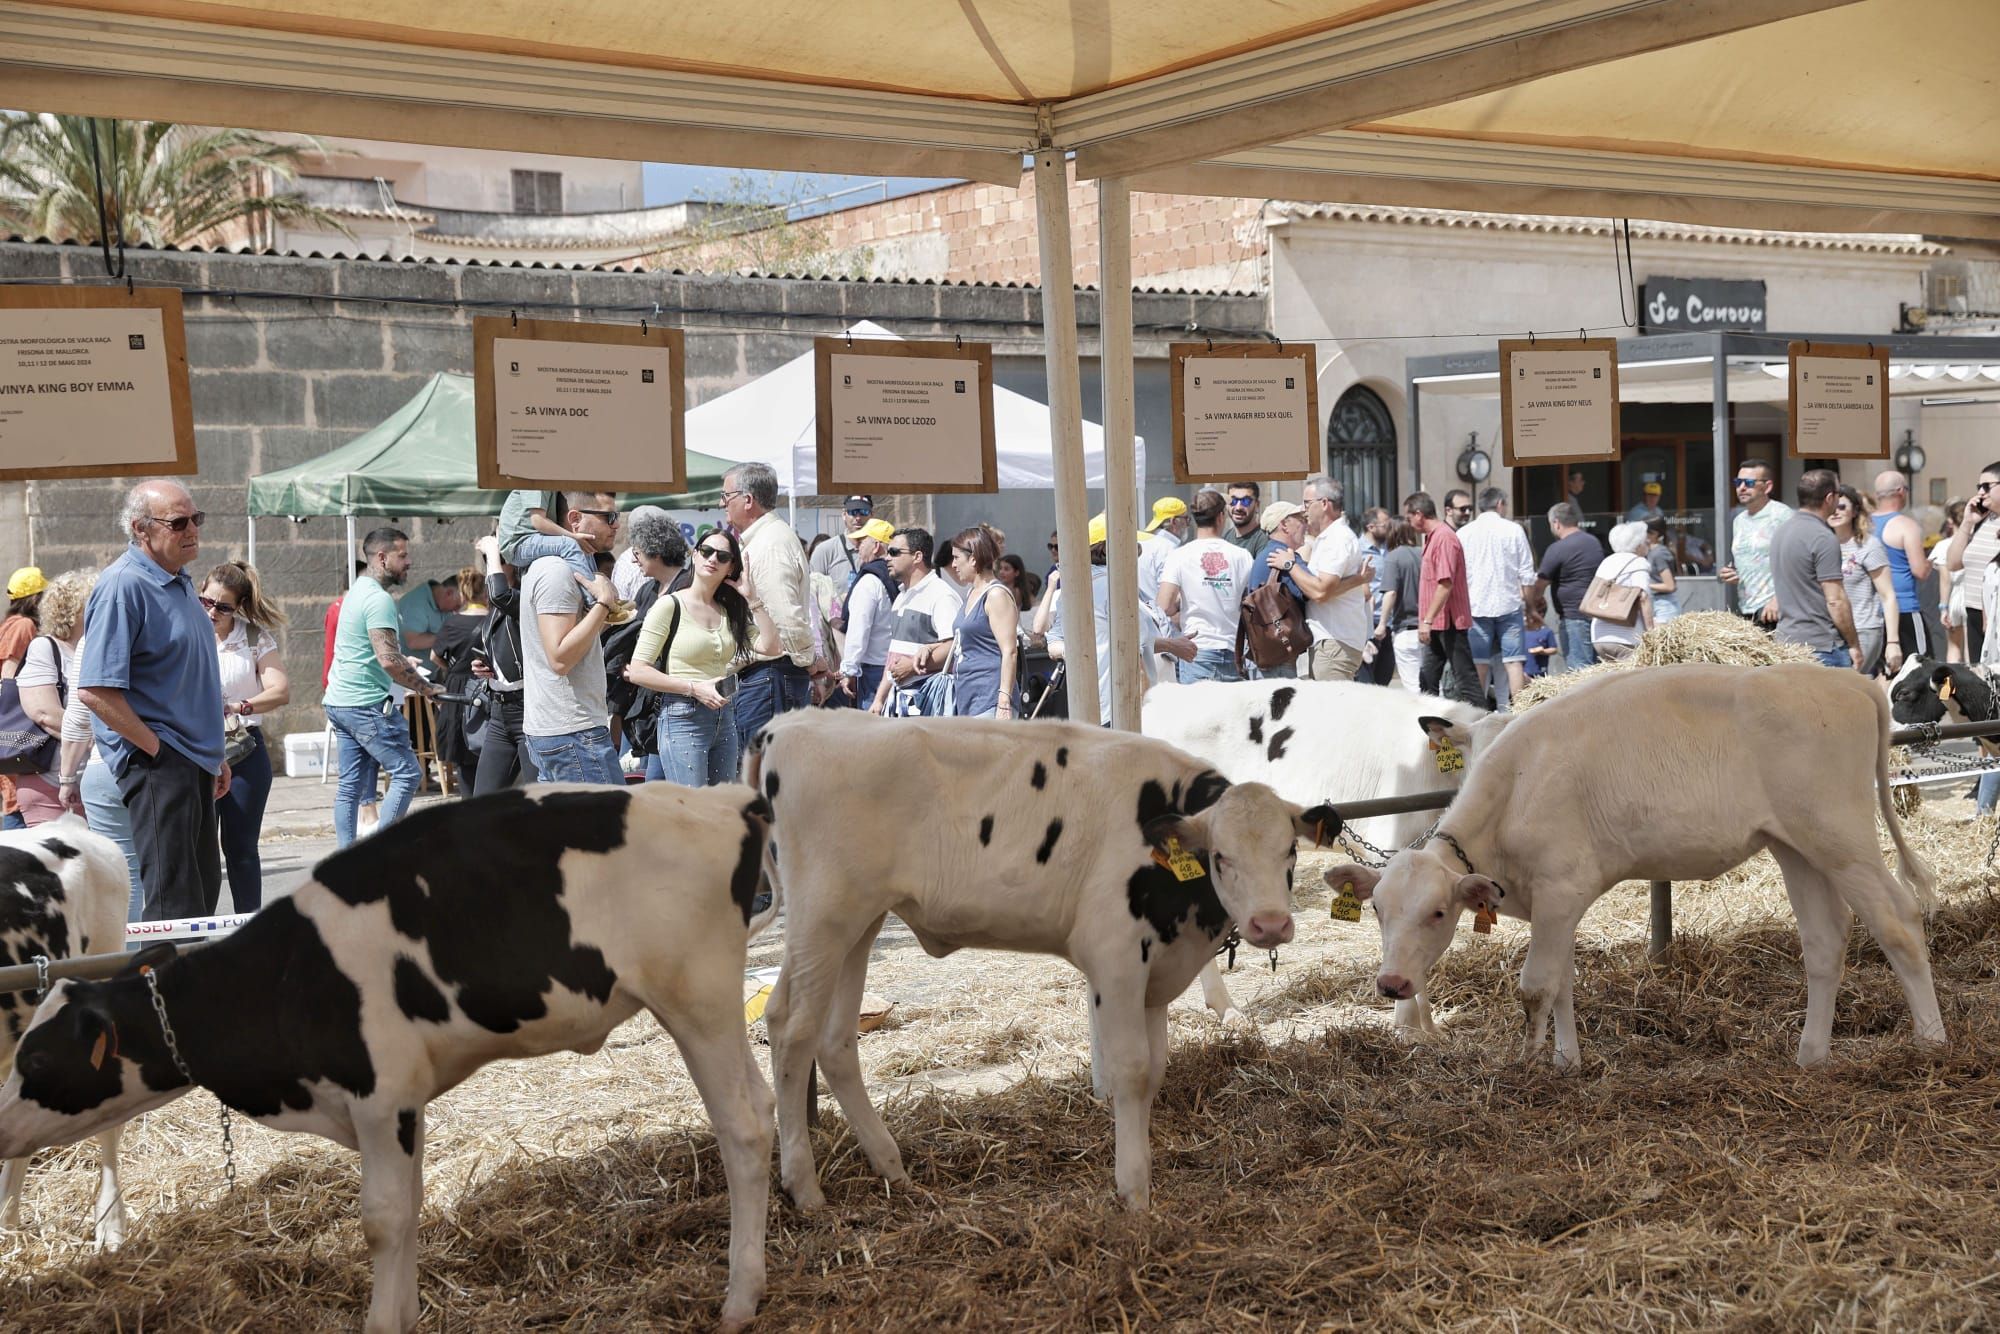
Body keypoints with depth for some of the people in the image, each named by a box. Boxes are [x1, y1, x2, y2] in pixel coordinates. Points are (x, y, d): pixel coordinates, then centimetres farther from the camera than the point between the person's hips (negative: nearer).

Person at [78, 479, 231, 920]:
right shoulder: (123, 586, -15)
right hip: (156, 763, -9)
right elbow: (96, 691, -21)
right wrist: (155, 748, -17)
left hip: (193, 763, 9)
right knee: (175, 905, -8)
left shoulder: (180, 581, 14)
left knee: (203, 892, 14)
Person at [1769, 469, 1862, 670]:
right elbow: (1835, 600, -17)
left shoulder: (1781, 532, 12)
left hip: (1785, 639, 9)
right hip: (1821, 646, -9)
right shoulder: (1823, 538, -15)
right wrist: (1854, 645, -8)